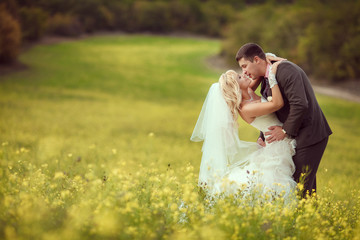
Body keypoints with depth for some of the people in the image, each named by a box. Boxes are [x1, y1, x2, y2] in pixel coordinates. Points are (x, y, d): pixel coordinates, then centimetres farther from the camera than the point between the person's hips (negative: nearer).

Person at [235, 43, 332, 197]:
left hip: (310, 136, -10)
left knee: (300, 186, -9)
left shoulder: (285, 70, -18)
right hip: (297, 138, 10)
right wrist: (263, 136, 4)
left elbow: (300, 104, -26)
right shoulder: (265, 78, 12)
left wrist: (286, 130, -16)